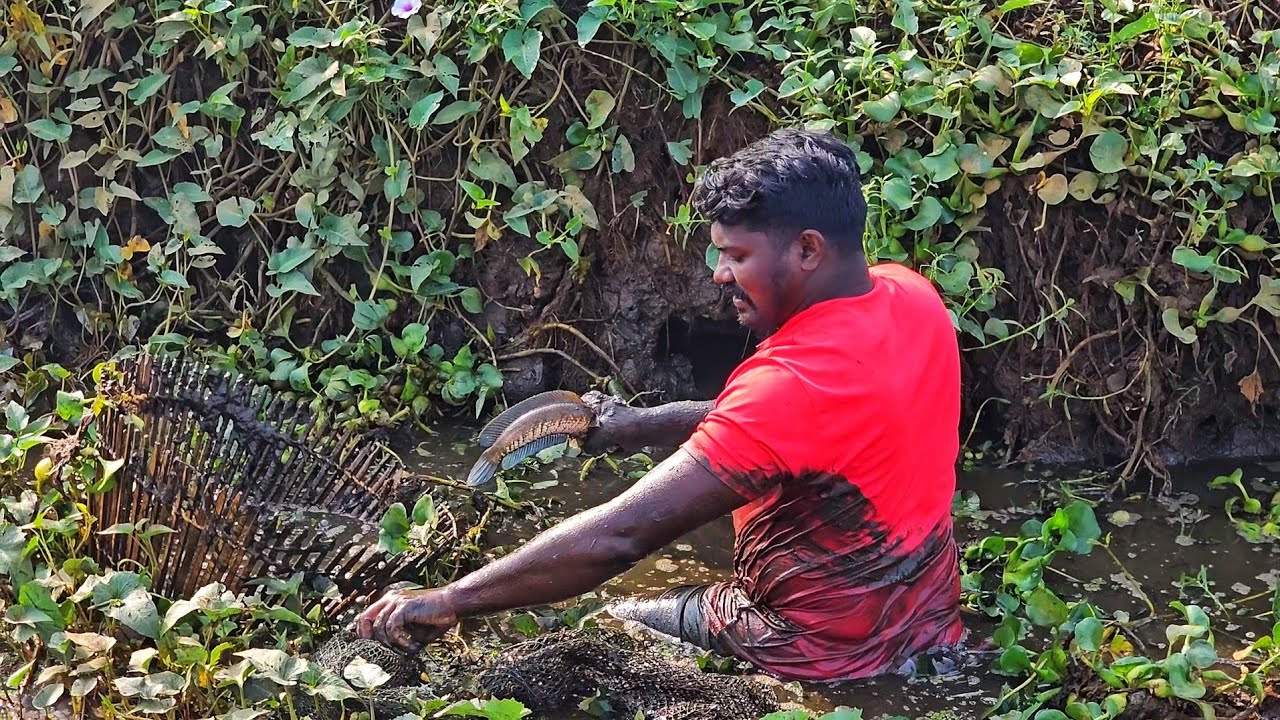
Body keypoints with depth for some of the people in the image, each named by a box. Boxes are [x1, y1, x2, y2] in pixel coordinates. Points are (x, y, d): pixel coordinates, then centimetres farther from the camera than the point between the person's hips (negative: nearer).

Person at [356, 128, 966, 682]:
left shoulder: (796, 380, -32)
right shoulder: (910, 295, -6)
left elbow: (619, 536, -33)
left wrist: (449, 602, -26)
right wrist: (641, 425, -1)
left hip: (825, 656, -8)